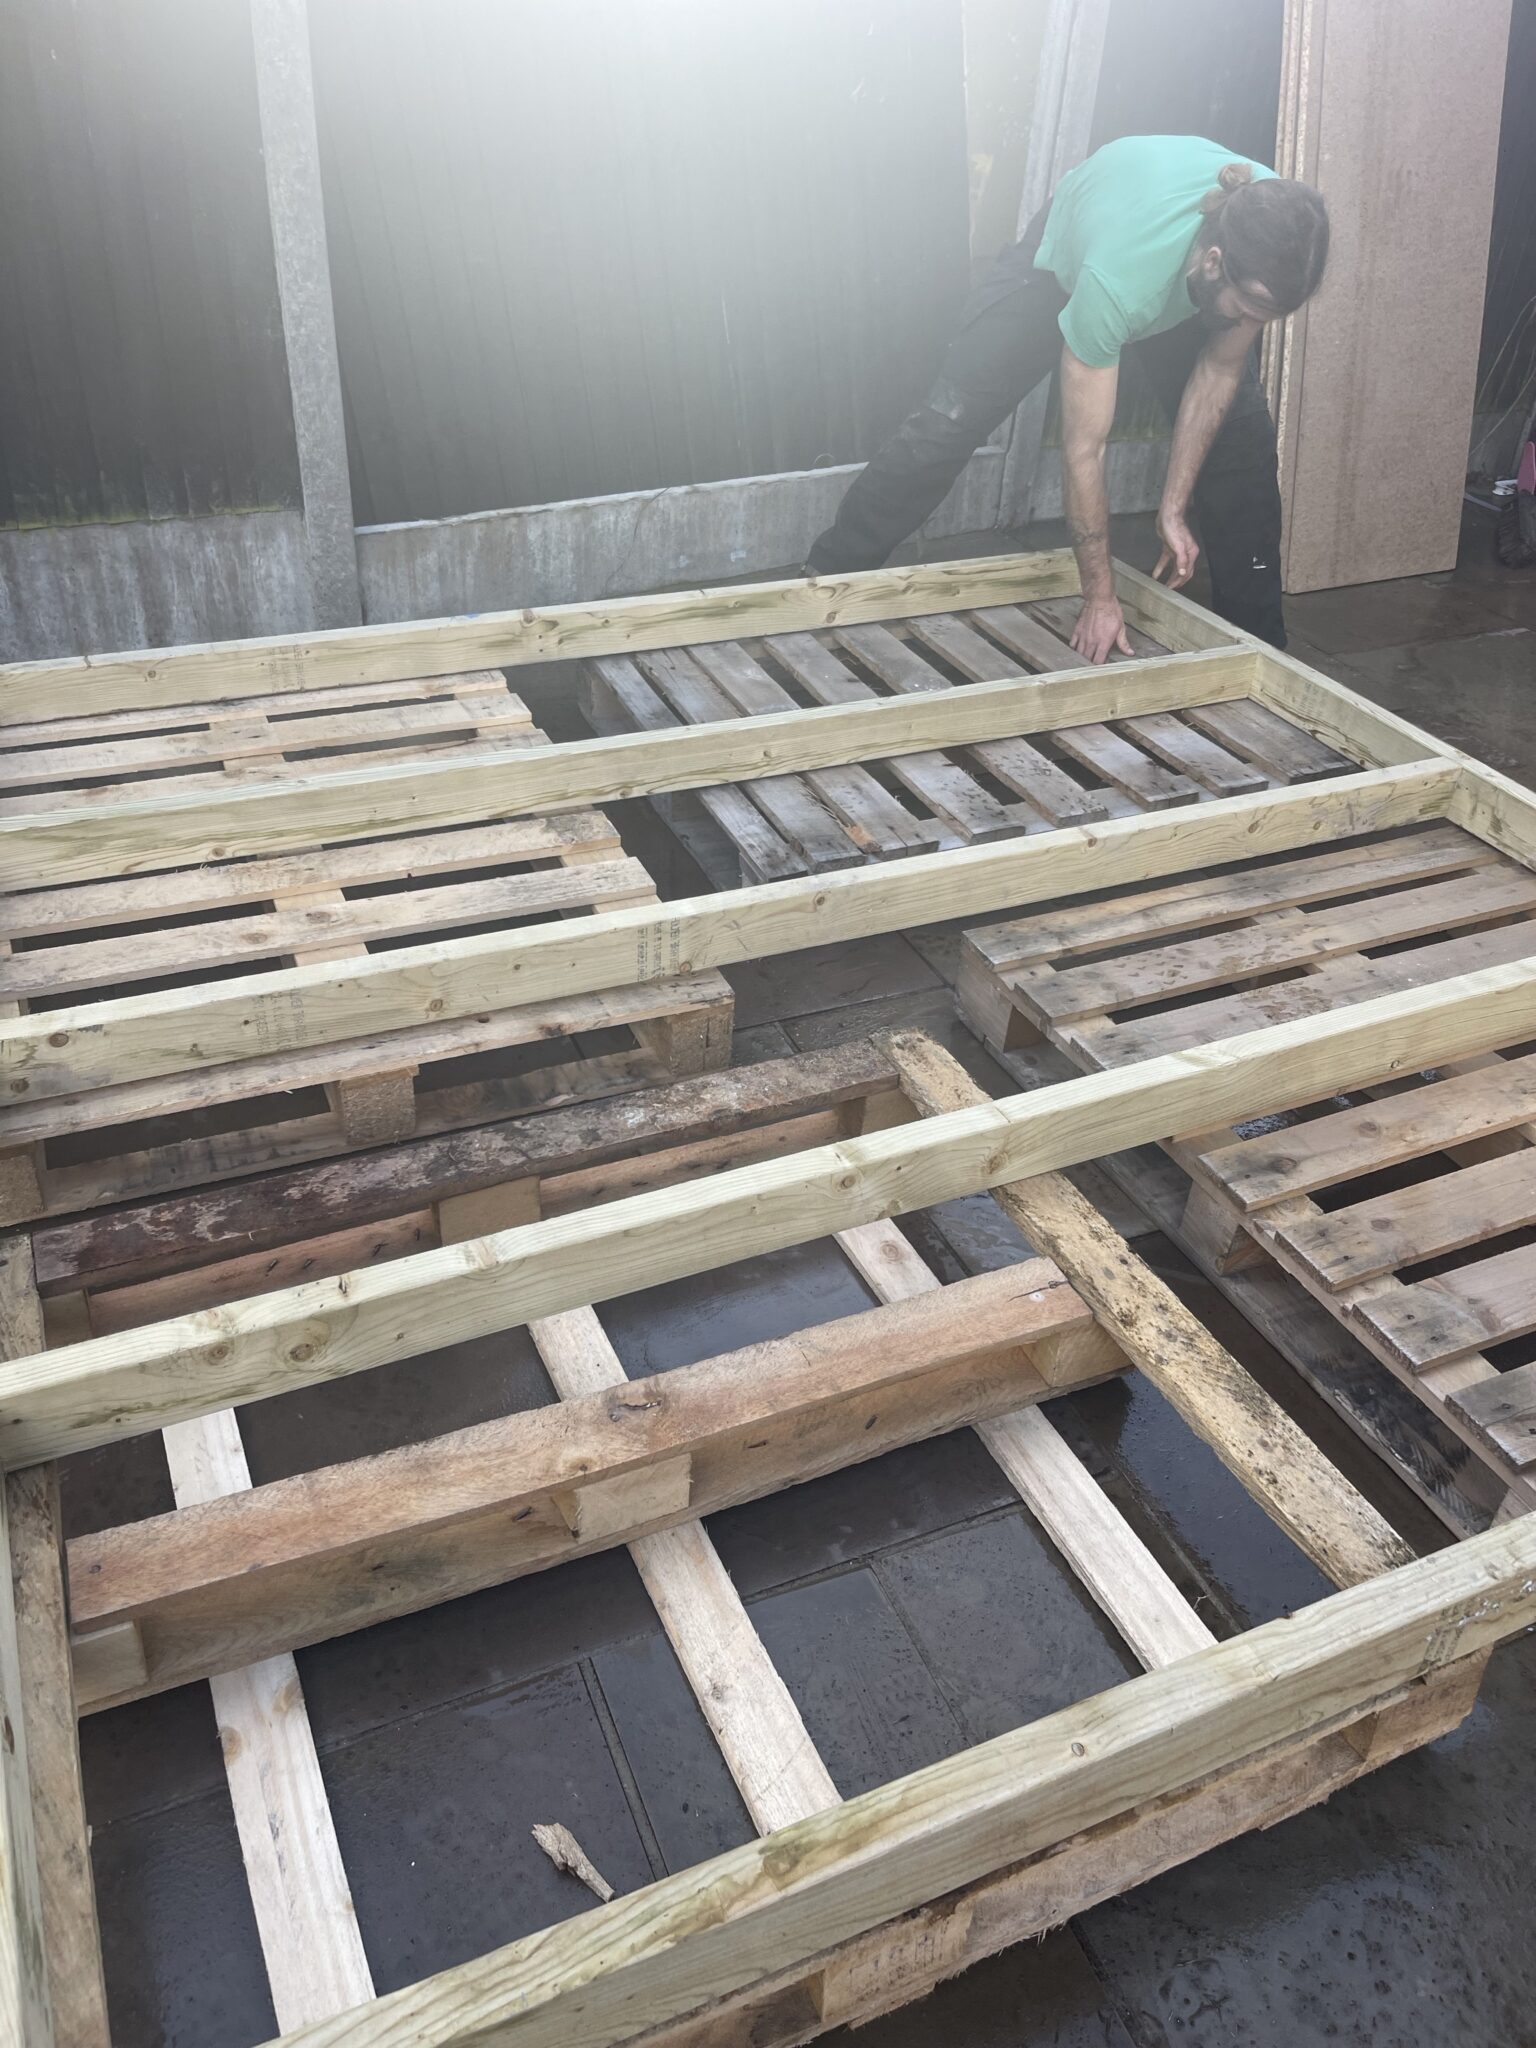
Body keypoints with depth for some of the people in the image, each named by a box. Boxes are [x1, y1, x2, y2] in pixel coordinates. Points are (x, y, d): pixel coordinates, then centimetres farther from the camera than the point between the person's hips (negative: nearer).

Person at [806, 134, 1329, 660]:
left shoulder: (1275, 242, -34)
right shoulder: (1115, 281, -48)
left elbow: (1219, 370, -19)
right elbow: (1083, 450, -40)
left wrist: (1173, 509, -21)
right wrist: (1100, 596, -35)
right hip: (1061, 260, -4)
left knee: (1241, 435, -5)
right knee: (948, 423, -8)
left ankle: (1258, 642, 7)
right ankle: (832, 571, 8)